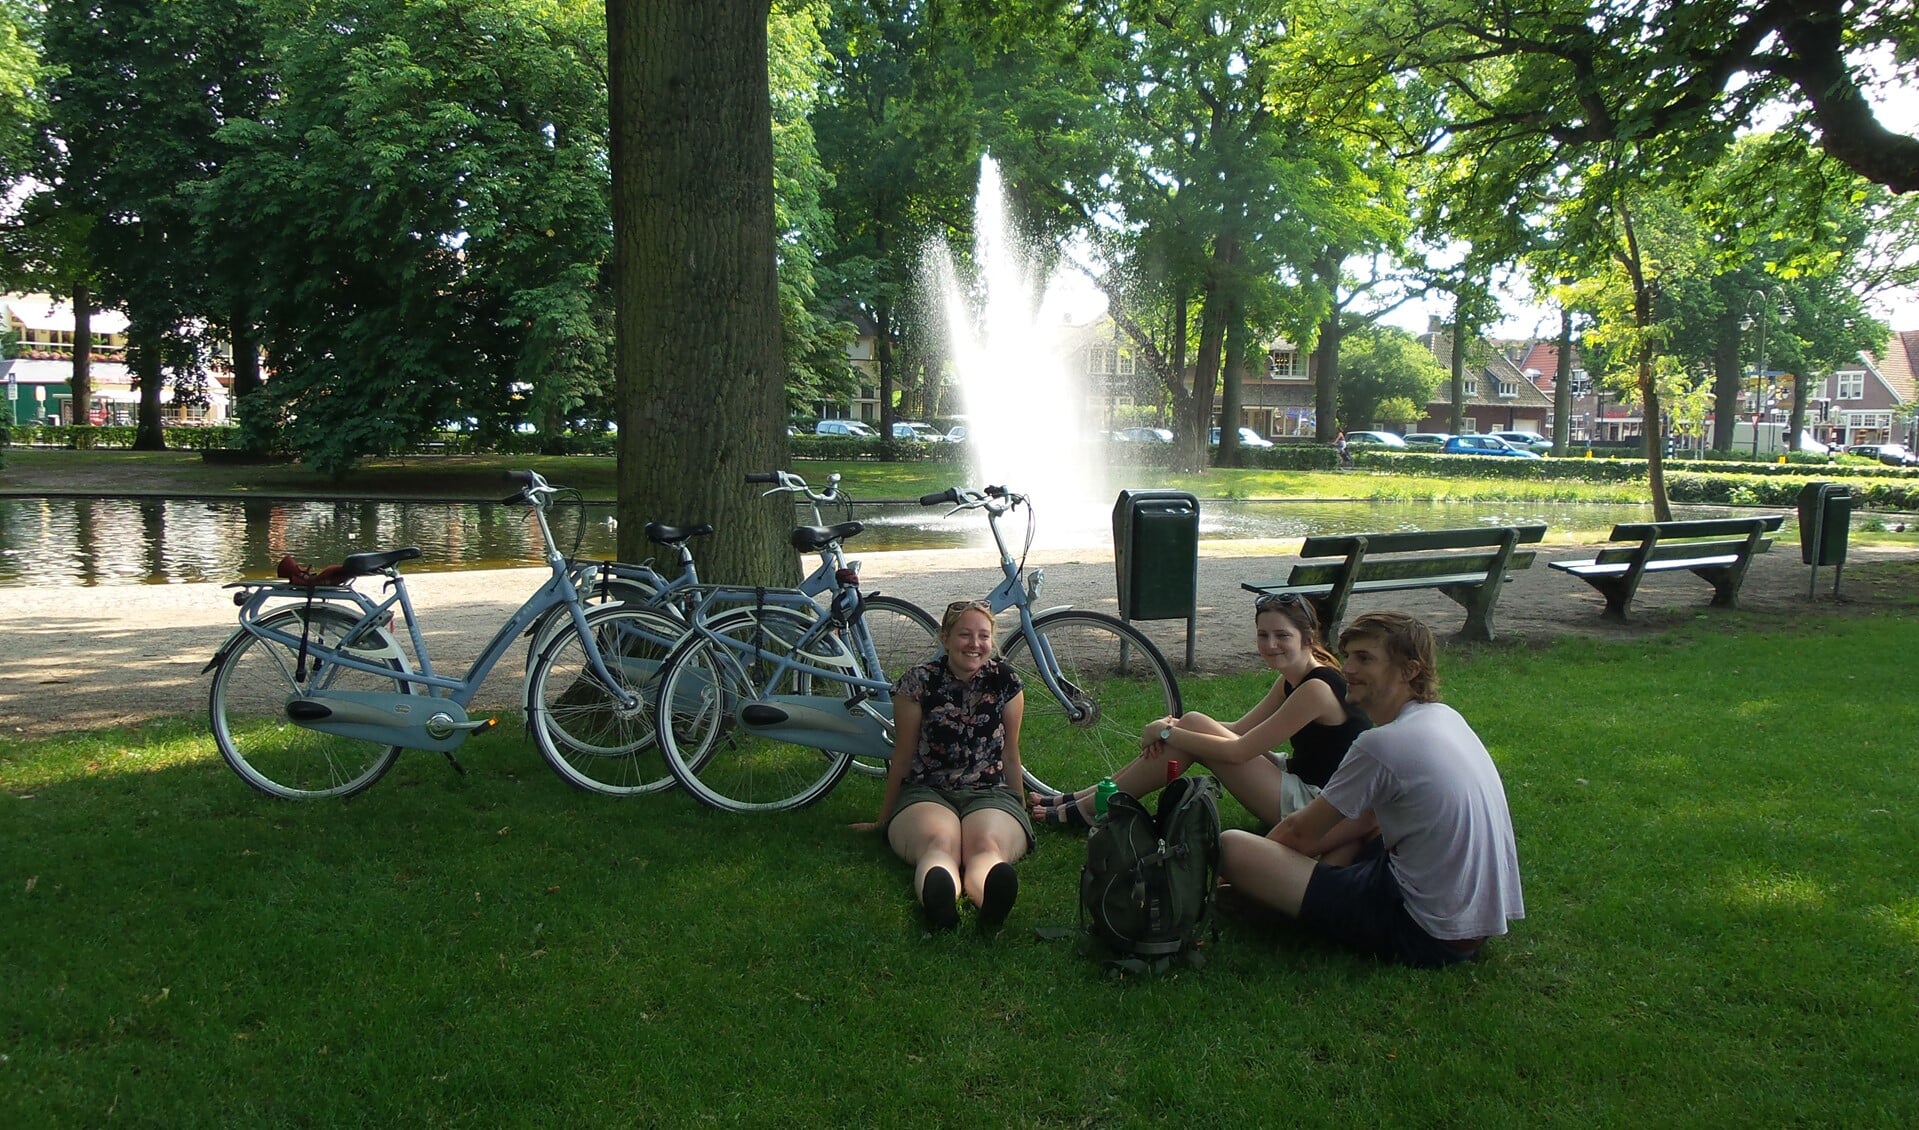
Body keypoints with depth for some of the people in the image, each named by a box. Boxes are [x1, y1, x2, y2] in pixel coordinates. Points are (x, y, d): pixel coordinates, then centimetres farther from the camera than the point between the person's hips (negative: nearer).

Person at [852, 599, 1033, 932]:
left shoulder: (1005, 679, 5)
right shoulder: (919, 682, 0)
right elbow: (903, 756, 10)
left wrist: (1021, 813, 21)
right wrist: (883, 820, 18)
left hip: (991, 795, 1)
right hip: (926, 793, -1)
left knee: (986, 845, -37)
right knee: (939, 842, -38)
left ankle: (993, 903, -71)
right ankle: (938, 901, -72)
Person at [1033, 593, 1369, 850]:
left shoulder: (1317, 688, -23)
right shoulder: (1293, 678, 7)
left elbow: (1237, 751, -23)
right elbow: (1238, 730, 7)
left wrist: (1167, 733, -15)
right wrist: (1172, 727, -10)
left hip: (1314, 806, -9)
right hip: (1298, 782, 9)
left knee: (1195, 727, -15)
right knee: (1191, 724, -2)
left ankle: (1089, 809, -6)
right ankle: (1089, 796, 4)